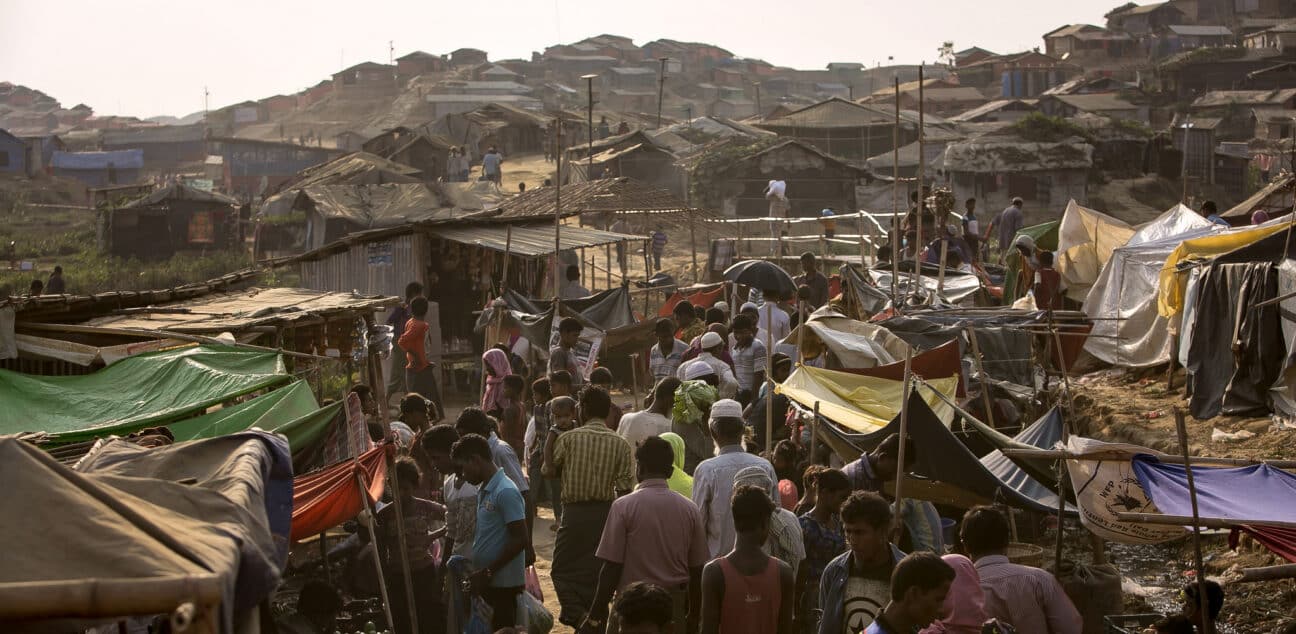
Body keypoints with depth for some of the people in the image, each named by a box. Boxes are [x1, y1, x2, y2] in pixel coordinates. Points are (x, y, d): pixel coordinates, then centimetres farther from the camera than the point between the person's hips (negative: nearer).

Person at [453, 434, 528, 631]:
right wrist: (478, 573, 11)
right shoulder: (483, 490, 13)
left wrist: (488, 572, -16)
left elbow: (520, 540, -19)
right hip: (486, 583, 9)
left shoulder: (506, 492, -15)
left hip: (502, 584, -9)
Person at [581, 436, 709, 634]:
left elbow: (612, 567, -11)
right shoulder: (690, 510, 2)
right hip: (675, 608, 4)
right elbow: (697, 570, 6)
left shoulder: (624, 506, -9)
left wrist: (596, 617, -4)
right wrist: (693, 618, 17)